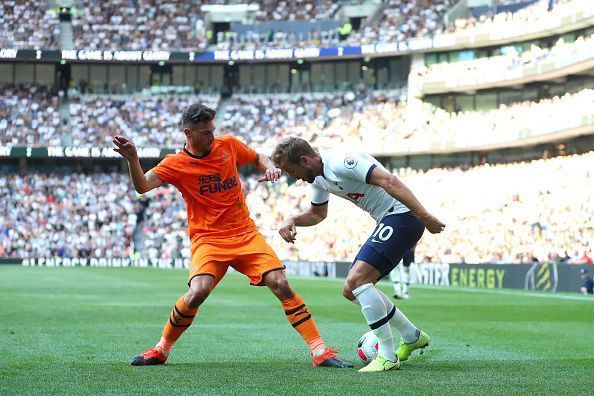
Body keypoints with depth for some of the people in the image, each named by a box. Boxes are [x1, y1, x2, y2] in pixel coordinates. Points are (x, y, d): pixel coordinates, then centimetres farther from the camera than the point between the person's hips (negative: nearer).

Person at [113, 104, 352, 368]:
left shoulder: (228, 145, 5)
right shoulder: (176, 164, -4)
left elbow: (258, 158, 23)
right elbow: (142, 186, -17)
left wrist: (270, 168, 1)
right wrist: (132, 159, -35)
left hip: (246, 234, 3)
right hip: (208, 240, -3)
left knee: (281, 284, -11)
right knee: (198, 292, -26)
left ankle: (320, 351, -6)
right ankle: (161, 350, -3)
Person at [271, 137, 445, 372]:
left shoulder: (340, 162, -19)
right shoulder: (318, 178, 13)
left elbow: (389, 181, -26)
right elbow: (317, 213, 31)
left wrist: (425, 217, -30)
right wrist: (293, 221, 9)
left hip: (403, 217, -10)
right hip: (388, 223, 10)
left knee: (357, 280, -21)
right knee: (351, 291, 11)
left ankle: (387, 355, -14)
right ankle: (412, 337, 23)